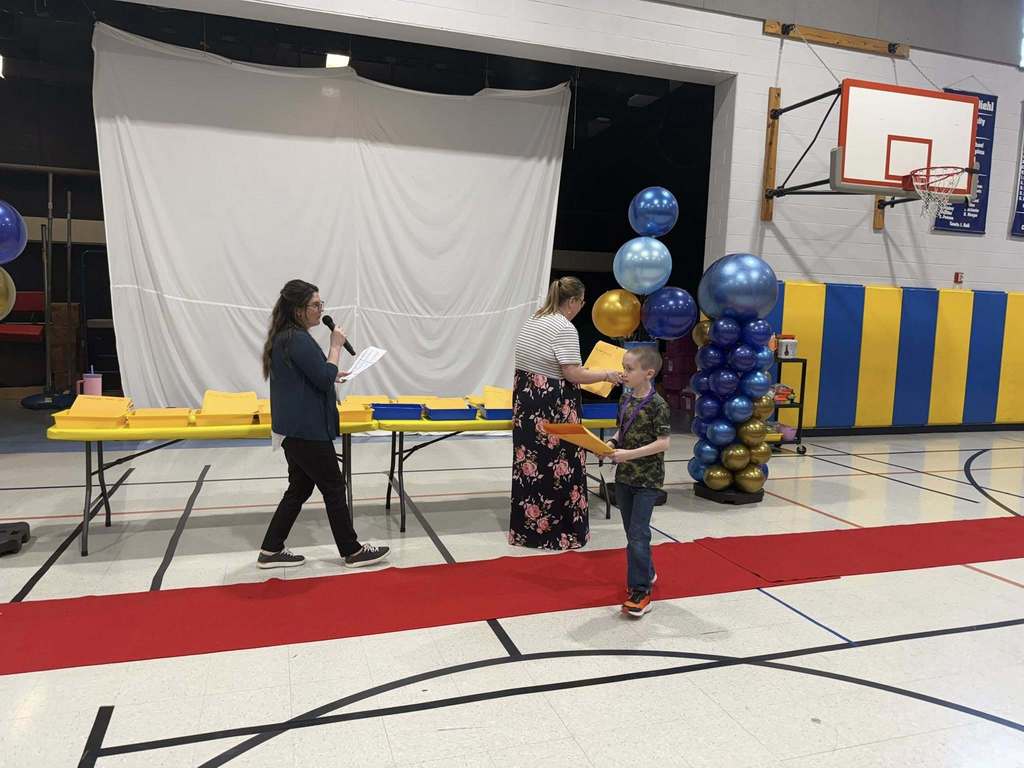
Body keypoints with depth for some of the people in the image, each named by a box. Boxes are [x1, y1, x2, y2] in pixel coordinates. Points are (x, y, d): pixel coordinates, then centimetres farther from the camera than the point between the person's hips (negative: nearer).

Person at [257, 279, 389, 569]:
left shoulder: (283, 338, 12)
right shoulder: (298, 340, -20)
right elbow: (325, 379, -20)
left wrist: (332, 375, 17)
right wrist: (336, 346, -11)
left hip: (294, 428, 10)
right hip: (307, 429, -10)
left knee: (300, 488, 16)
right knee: (333, 487, 2)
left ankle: (271, 551, 21)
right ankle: (352, 551, 14)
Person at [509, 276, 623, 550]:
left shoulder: (534, 320, 12)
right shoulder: (565, 328, -15)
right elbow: (573, 374, -19)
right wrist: (606, 375, -6)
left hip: (525, 401, 9)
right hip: (552, 411, -9)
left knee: (530, 467, 13)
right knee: (559, 468, 3)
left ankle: (526, 528, 22)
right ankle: (561, 532, 13)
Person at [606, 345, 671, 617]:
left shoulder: (657, 405, -16)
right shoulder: (625, 400, 6)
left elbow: (663, 443, -19)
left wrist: (630, 454, -24)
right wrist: (611, 444, -3)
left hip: (647, 480, -7)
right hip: (624, 476, 7)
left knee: (638, 534, -7)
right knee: (632, 531, 16)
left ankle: (640, 591, 0)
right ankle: (647, 572, 36)